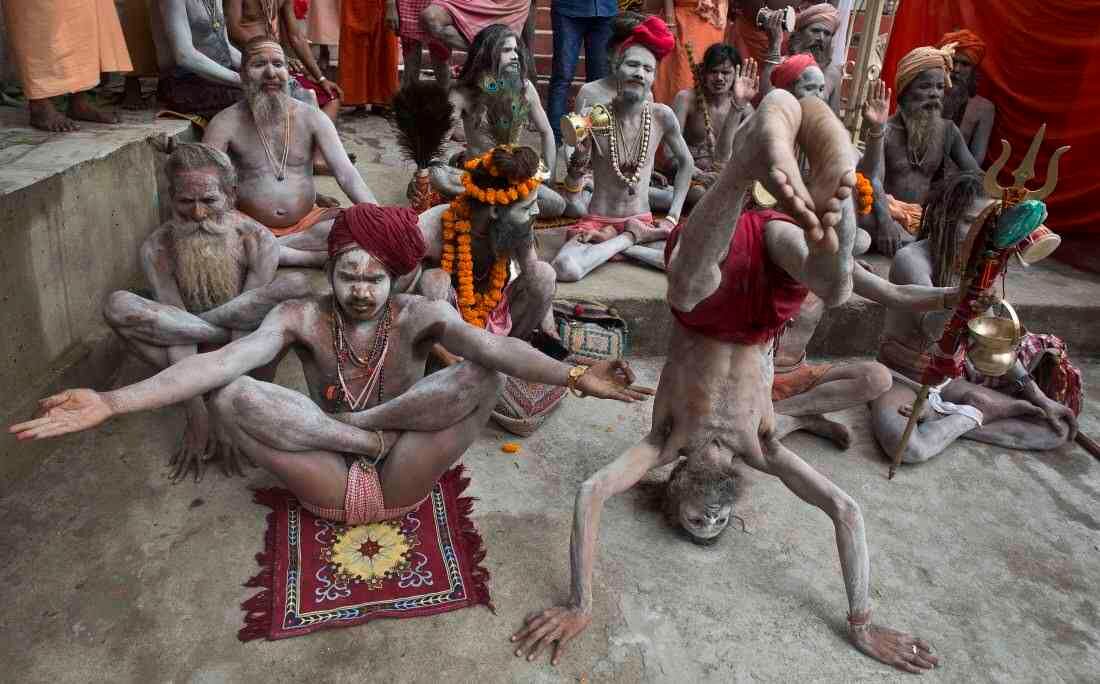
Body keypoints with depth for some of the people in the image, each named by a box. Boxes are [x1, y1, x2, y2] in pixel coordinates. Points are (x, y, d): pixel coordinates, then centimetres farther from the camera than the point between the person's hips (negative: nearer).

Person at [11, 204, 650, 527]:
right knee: (231, 397, -22)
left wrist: (573, 376, -45)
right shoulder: (302, 317, -4)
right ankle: (366, 436, -12)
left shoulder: (420, 314, -8)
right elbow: (220, 363, -20)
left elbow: (493, 348, -27)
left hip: (403, 481, -1)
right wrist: (112, 402, -34)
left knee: (481, 378, -24)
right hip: (328, 485, 1)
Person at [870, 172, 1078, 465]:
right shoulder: (911, 259, -20)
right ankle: (972, 415, -7)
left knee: (1059, 429, -3)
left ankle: (944, 418, -3)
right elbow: (935, 330, -34)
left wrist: (1038, 396, 6)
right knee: (908, 446, -38)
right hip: (904, 379, -6)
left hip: (954, 382, 6)